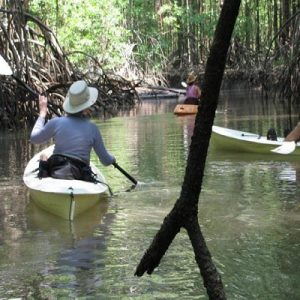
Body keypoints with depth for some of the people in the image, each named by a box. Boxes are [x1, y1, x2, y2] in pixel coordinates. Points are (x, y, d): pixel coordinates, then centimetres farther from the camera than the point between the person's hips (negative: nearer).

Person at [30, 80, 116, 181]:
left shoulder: (56, 123, -7)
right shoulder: (92, 129, -4)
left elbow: (34, 138, 13)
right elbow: (106, 161, 6)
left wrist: (42, 113, 22)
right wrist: (112, 159, 31)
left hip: (54, 174, 3)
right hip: (80, 178, -3)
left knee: (43, 159, 28)